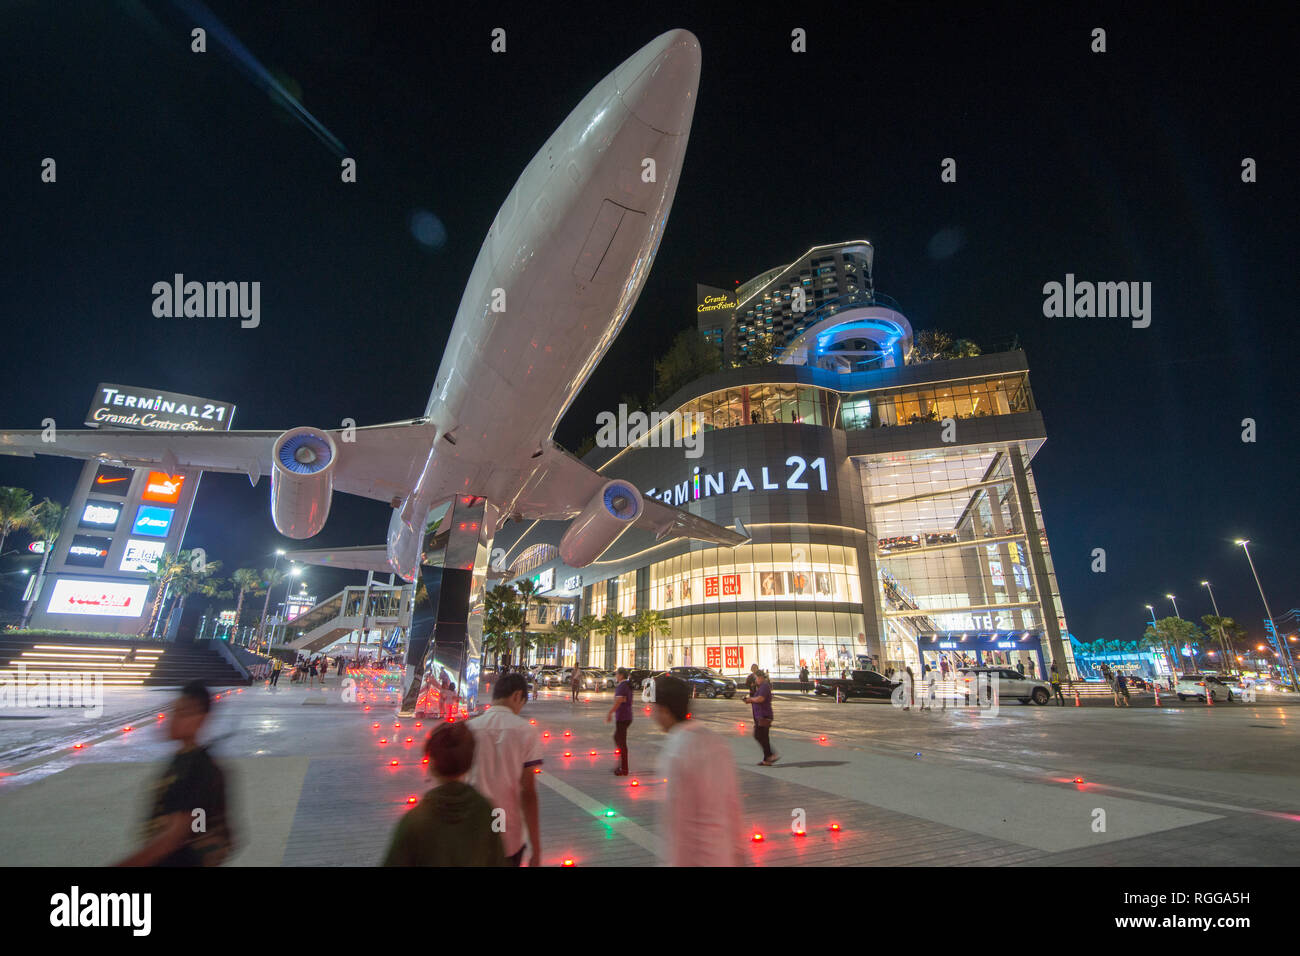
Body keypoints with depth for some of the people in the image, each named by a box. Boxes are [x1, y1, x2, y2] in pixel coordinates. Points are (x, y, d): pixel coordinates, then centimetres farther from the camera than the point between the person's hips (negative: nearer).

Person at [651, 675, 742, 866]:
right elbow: (733, 802, 8)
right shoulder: (716, 742, 0)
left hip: (693, 858, -7)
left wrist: (675, 861, -10)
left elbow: (675, 820, -19)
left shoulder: (675, 755, -22)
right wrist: (735, 848, 17)